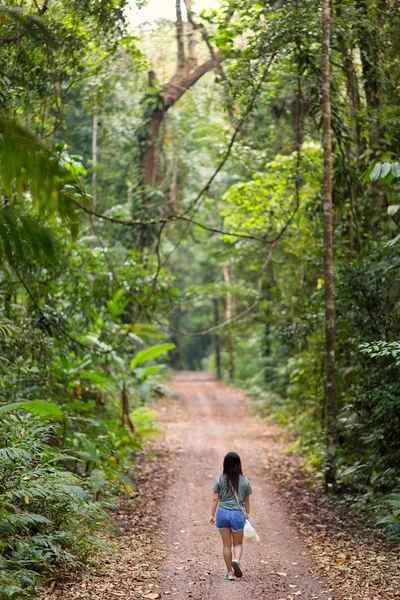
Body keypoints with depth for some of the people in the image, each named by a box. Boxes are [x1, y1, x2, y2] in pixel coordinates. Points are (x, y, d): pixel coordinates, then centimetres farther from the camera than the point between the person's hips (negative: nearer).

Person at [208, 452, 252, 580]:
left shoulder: (220, 480, -2)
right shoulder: (244, 481, -1)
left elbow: (215, 500, -1)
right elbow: (247, 501, 6)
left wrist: (212, 515, 7)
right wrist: (247, 516, 19)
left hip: (222, 513, 1)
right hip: (237, 514, -1)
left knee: (226, 544, 12)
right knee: (238, 543, 12)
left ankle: (230, 572, 14)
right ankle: (236, 560, -19)